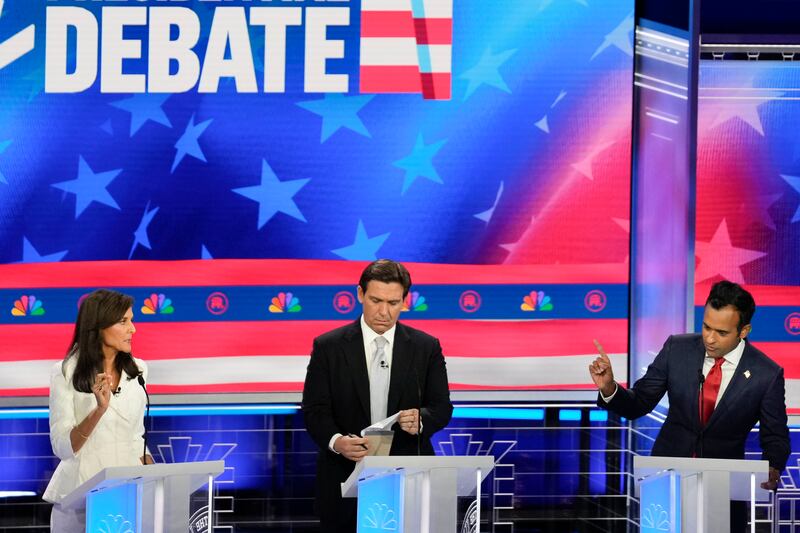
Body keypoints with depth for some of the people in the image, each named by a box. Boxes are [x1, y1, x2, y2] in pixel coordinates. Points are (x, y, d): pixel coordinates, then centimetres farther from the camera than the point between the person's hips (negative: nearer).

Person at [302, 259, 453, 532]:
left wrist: (420, 420, -18)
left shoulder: (426, 347, 5)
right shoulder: (328, 347, 1)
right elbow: (314, 409, -2)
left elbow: (441, 407, 5)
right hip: (345, 477, -1)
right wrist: (336, 441, -22)